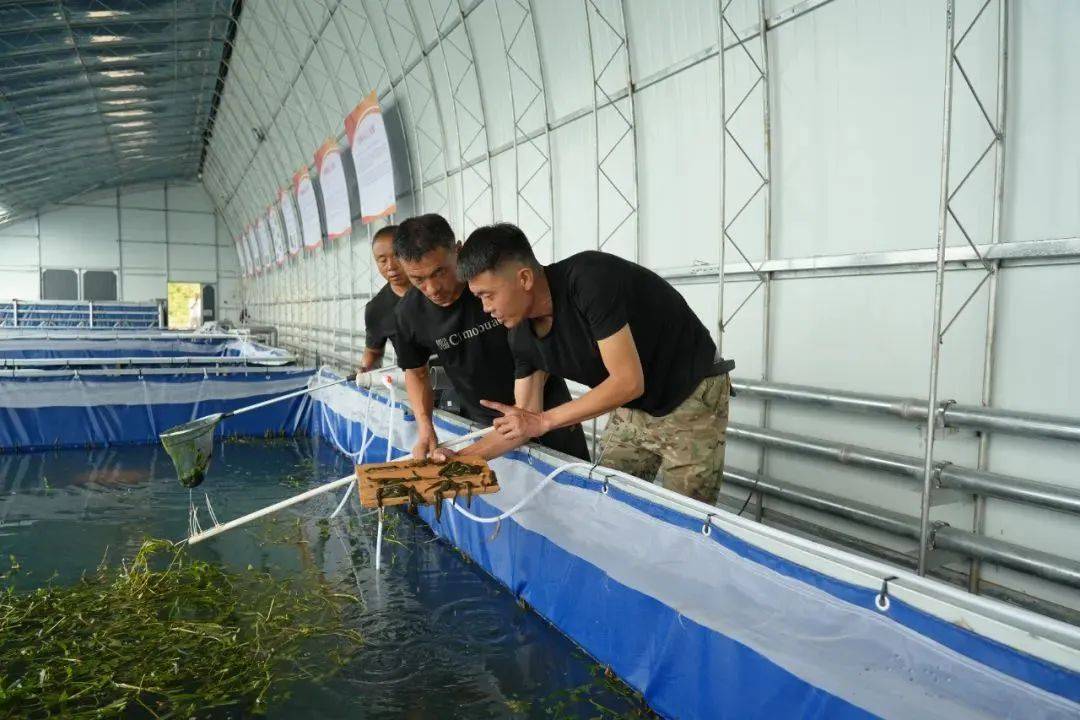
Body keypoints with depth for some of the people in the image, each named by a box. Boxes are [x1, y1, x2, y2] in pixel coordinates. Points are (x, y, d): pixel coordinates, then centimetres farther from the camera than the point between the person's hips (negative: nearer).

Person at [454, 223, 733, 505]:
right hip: (633, 407, 7)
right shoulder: (522, 336, -8)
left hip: (691, 399, -6)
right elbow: (522, 425, 2)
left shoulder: (590, 280, -30)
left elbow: (629, 381, -30)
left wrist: (545, 421, -26)